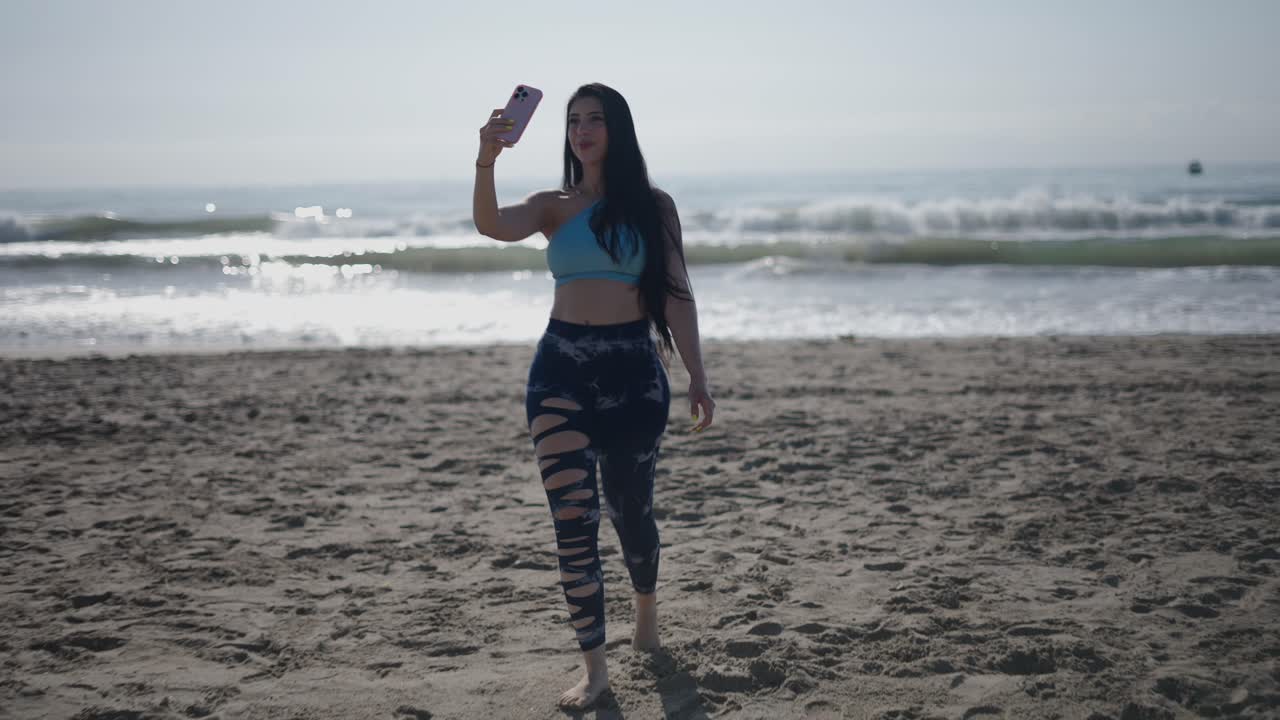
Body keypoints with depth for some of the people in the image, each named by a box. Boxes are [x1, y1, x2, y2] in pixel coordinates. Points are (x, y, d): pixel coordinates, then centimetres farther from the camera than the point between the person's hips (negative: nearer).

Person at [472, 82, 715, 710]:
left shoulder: (653, 206, 5)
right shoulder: (554, 205, 6)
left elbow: (676, 295, 2)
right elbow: (493, 226, -15)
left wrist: (696, 375, -5)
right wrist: (486, 163, -32)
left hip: (633, 367, 0)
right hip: (562, 367, 1)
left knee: (631, 509, 12)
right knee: (572, 522, -6)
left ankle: (646, 609, 43)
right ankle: (595, 667, 1)